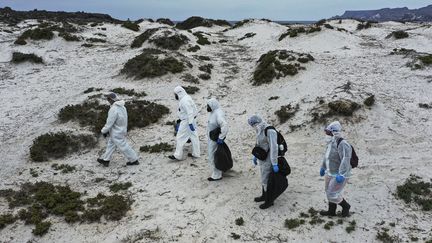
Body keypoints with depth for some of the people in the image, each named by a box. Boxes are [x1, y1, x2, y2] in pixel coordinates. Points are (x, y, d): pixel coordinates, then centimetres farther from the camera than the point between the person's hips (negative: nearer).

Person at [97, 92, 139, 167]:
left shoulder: (114, 109, -26)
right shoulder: (122, 107, 2)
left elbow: (109, 122, -22)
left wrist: (103, 131, -7)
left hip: (116, 133, -9)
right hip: (121, 130, 9)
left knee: (123, 146, 3)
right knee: (110, 145, 20)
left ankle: (134, 160, 14)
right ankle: (105, 160, 31)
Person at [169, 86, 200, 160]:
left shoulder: (184, 101, -22)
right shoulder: (186, 97, 11)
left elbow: (190, 112, -27)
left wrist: (190, 123, -28)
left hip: (187, 121, -10)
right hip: (191, 120, 10)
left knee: (180, 137, -2)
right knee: (194, 136, 14)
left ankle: (178, 155, 5)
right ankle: (196, 153, 24)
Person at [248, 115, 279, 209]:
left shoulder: (270, 131, -26)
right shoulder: (261, 131, 3)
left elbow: (274, 147, -29)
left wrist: (274, 163, -29)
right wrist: (255, 157, 22)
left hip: (267, 160, -9)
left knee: (266, 180, 3)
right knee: (264, 178, 22)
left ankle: (269, 201, 19)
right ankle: (264, 196, 40)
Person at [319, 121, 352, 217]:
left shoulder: (342, 144, -26)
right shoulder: (331, 142, 4)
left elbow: (345, 160, -31)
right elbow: (326, 156, 17)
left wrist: (341, 175, -35)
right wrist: (323, 167, 26)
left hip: (339, 175, -9)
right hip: (330, 173, 9)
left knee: (332, 194, -2)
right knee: (329, 192, 18)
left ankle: (345, 206, 22)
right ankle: (331, 211, 35)